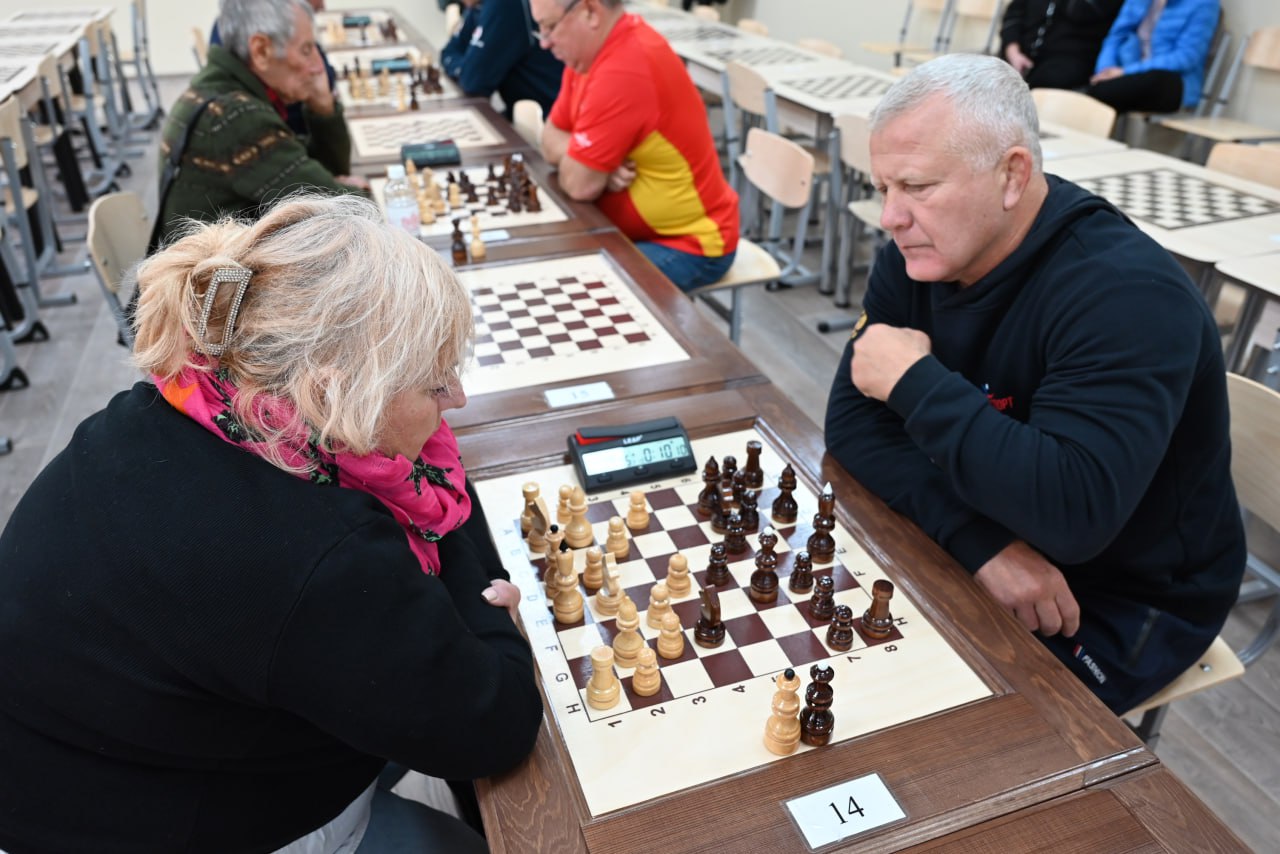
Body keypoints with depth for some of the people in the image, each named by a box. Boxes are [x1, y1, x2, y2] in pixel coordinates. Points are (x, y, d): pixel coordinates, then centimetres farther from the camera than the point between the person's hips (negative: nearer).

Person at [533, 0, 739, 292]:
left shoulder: (625, 70, -28)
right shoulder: (591, 48, 2)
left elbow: (579, 184, -25)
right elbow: (551, 137, 6)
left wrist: (580, 163, -2)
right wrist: (598, 162, -14)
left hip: (686, 246, -9)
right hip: (634, 229, 9)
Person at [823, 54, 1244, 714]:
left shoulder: (1125, 294, -28)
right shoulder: (918, 256, -7)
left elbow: (1074, 512, -39)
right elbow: (853, 421, -13)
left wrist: (915, 381, -31)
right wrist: (977, 537, -28)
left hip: (1123, 602, -5)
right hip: (979, 554, 6)